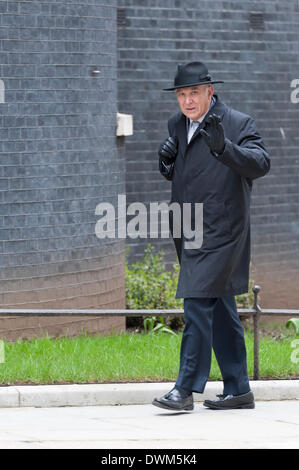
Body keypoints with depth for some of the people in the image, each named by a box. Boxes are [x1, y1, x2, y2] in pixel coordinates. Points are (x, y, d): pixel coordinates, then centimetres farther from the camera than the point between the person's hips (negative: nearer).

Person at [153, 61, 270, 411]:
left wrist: (223, 148, -39)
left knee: (198, 303, -13)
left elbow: (260, 164, -23)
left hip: (220, 231, -8)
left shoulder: (238, 124, -9)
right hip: (190, 232, 8)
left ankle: (186, 389, -11)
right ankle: (238, 389, 19)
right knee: (220, 310, 12)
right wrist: (167, 162, -2)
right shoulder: (177, 125, 13)